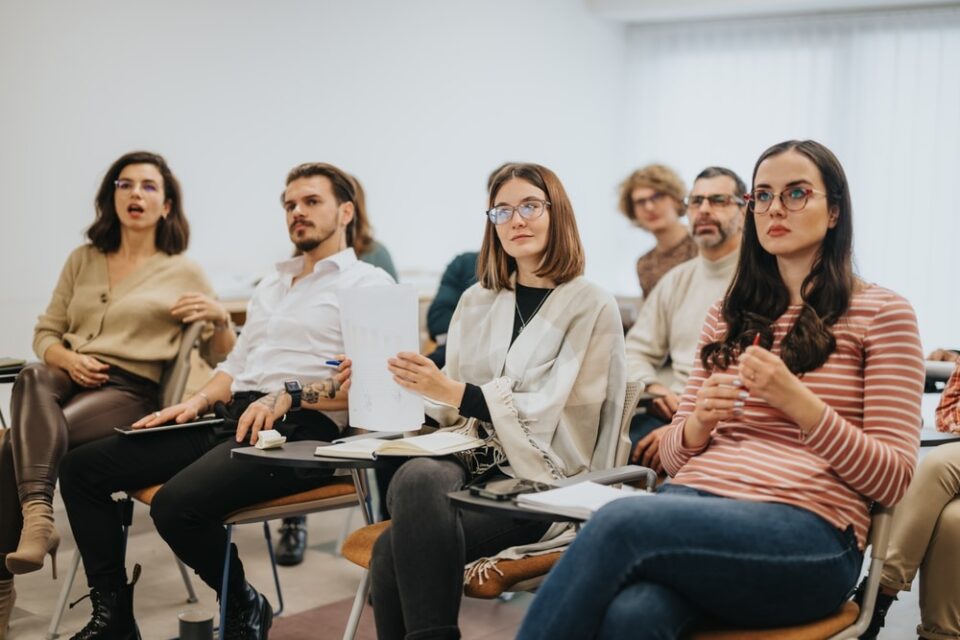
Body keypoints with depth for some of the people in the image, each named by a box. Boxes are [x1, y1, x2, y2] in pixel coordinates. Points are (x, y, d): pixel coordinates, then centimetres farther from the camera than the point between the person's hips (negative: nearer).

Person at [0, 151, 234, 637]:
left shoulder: (184, 273, 8)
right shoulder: (83, 260, 18)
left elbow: (220, 358, 9)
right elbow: (45, 333, 19)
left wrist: (219, 318, -13)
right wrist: (68, 359, -4)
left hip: (131, 391, -3)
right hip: (67, 376, 3)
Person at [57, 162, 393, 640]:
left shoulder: (368, 284, 2)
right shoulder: (271, 285, 28)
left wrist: (288, 397, -22)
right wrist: (199, 400, 8)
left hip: (299, 429, -8)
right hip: (231, 419, 8)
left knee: (177, 504, -32)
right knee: (81, 467, -1)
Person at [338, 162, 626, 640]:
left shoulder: (592, 307, 0)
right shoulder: (476, 302, 16)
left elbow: (549, 415, -10)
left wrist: (453, 391, -17)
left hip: (539, 480, -4)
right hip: (471, 462, 4)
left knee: (396, 548, -28)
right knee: (417, 476, -33)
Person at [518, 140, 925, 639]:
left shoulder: (881, 312, 7)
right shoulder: (728, 316, 21)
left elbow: (893, 480, 0)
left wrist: (796, 401, -13)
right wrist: (700, 422, -3)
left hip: (809, 535, -3)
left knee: (620, 522, -32)